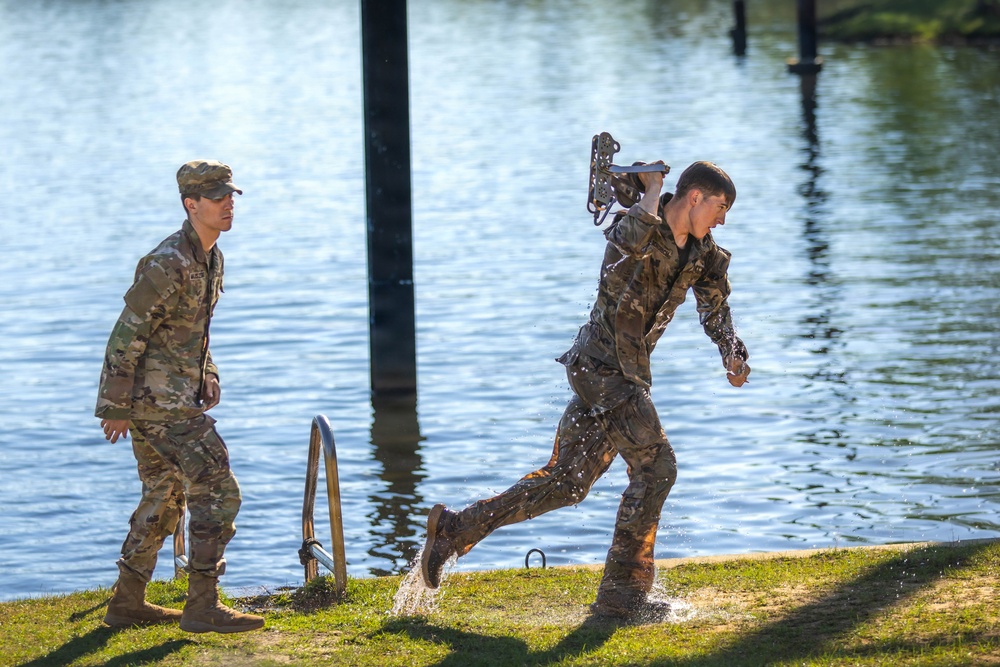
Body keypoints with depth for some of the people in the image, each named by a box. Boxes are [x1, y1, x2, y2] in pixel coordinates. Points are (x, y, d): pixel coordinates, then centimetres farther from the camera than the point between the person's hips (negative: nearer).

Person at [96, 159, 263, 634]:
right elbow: (127, 334, -19)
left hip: (175, 394, 10)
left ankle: (127, 603, 25)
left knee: (164, 499, 17)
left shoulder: (211, 258, 11)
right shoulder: (168, 264, -20)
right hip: (158, 399, -10)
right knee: (218, 492, -10)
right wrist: (116, 407, -18)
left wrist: (207, 375, 13)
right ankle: (203, 607, -7)